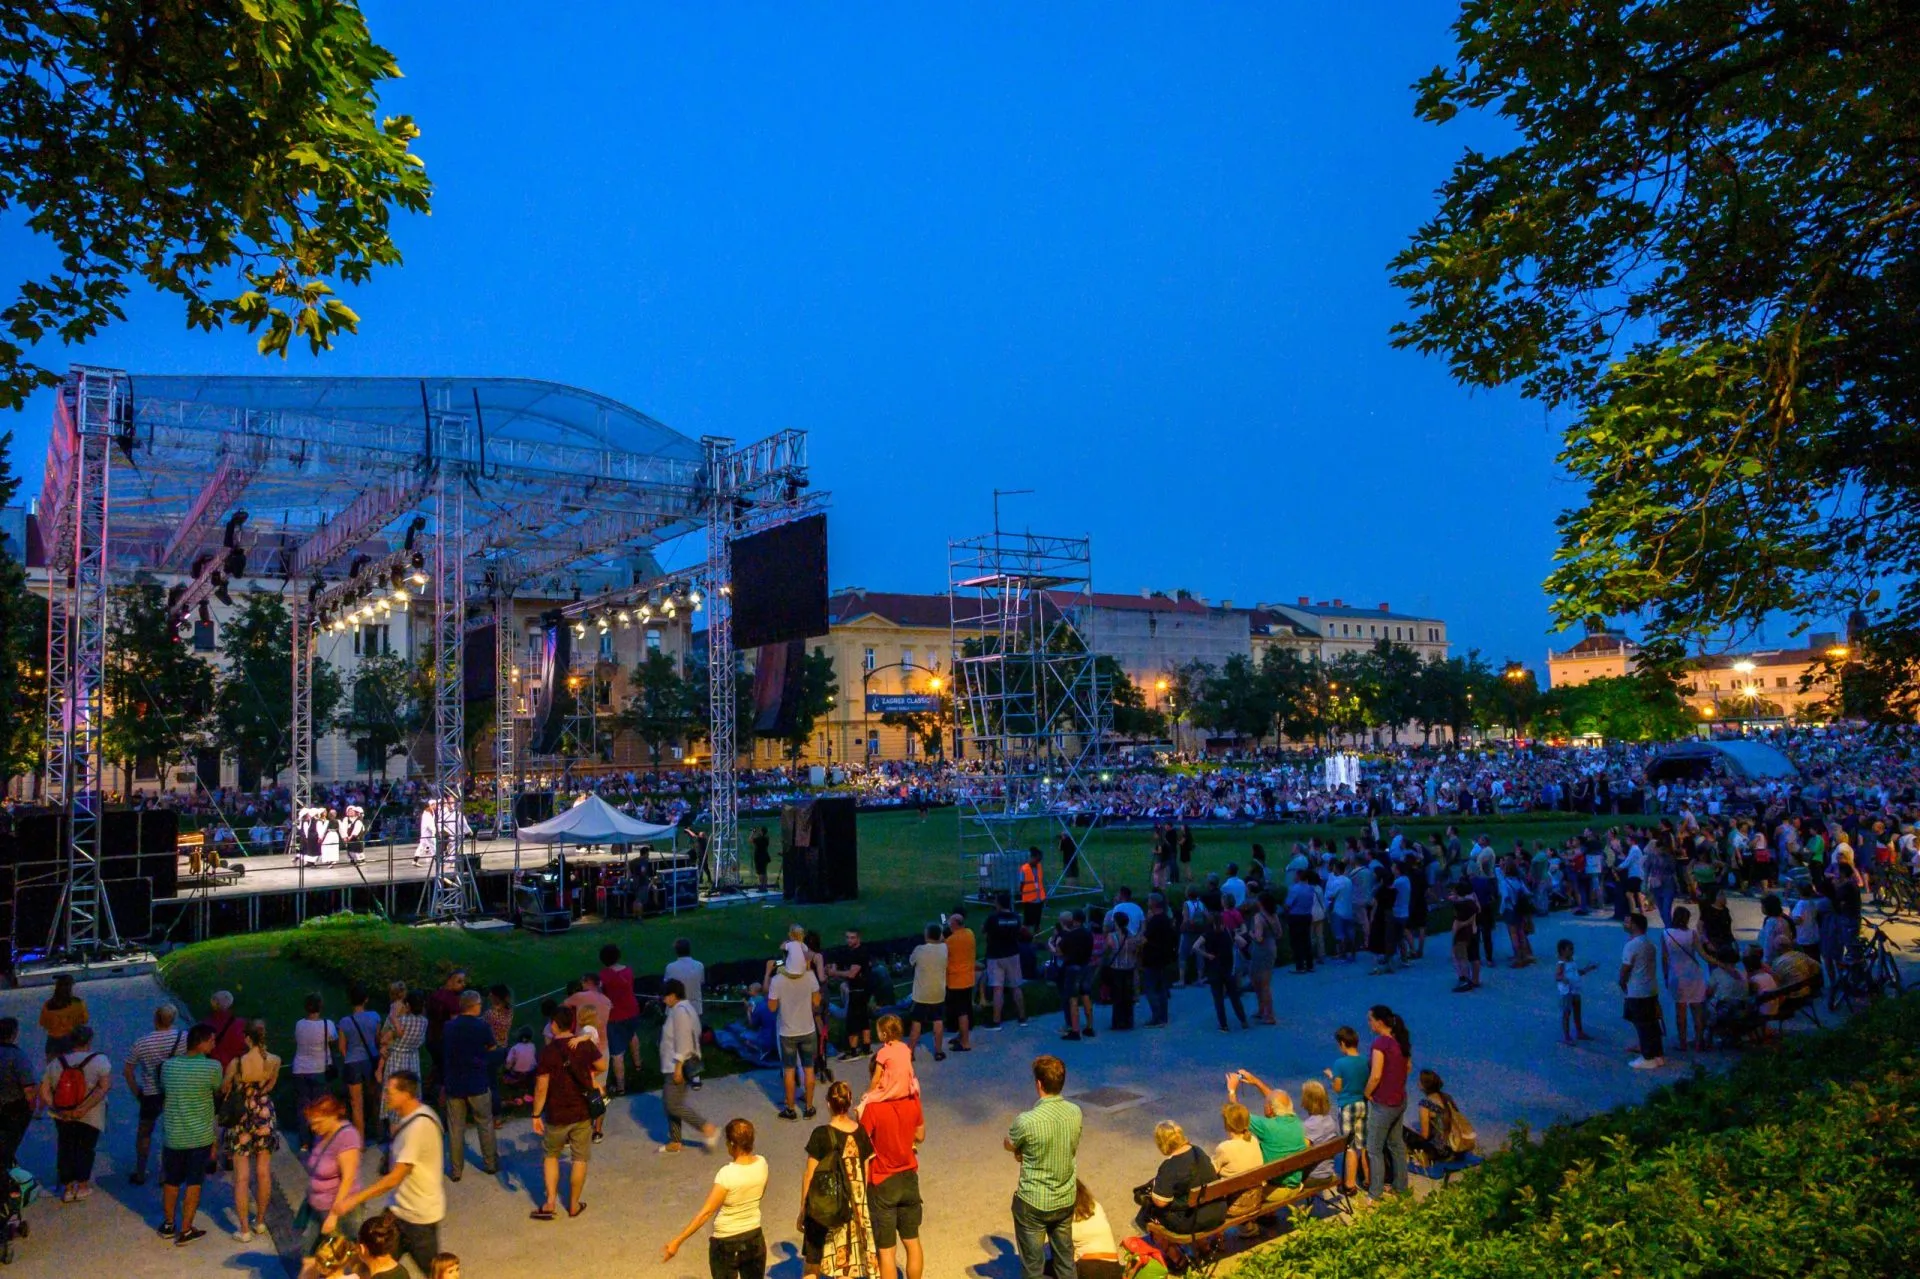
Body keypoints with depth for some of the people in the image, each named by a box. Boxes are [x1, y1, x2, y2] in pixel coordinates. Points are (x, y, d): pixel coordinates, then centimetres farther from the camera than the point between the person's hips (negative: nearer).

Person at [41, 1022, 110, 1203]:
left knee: (65, 1148, 15)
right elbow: (105, 1086, -22)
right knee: (85, 1148, 12)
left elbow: (44, 1092, -6)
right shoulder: (99, 1061, -13)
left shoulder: (56, 1062, -2)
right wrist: (84, 1108, -20)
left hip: (63, 1117, 3)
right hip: (91, 1117, -2)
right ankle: (82, 1187, 20)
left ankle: (67, 1188, 20)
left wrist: (58, 1109, -8)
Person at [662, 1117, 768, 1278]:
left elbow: (705, 1212, -24)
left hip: (727, 1244, -5)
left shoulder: (727, 1174, -25)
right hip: (755, 1239, 5)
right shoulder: (761, 1163, -8)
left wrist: (677, 1241, -20)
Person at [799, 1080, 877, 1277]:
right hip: (855, 1207, 3)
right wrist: (861, 1204, 15)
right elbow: (867, 1175, 2)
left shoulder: (821, 1135, -15)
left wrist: (803, 1209, 1)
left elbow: (810, 1176, -10)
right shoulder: (862, 1133, -4)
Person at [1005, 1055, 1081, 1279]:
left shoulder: (1027, 1120, -27)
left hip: (1034, 1203, -5)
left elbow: (1009, 1146, -6)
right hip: (1066, 1199, 5)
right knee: (1066, 1261, 22)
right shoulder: (1075, 1112, -10)